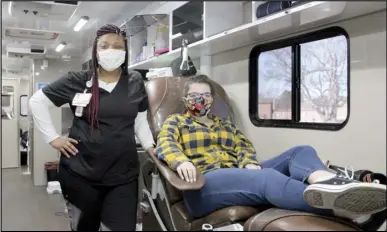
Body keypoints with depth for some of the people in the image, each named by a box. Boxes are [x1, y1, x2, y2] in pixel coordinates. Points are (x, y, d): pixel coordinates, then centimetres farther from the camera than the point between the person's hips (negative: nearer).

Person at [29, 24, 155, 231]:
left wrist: (151, 148, 4)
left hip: (124, 174, 1)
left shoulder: (135, 82, 5)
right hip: (81, 172, -1)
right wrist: (53, 138, 0)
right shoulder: (77, 81, -2)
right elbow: (37, 102, 5)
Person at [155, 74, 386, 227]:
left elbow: (244, 145, 15)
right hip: (205, 183, -5)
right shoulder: (176, 121, 18)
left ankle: (327, 182, -54)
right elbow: (164, 144, -3)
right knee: (265, 178, -37)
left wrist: (249, 164, -10)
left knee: (301, 151, -16)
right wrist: (180, 160, -27)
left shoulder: (225, 124, 31)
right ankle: (335, 202, -64)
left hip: (239, 174, 6)